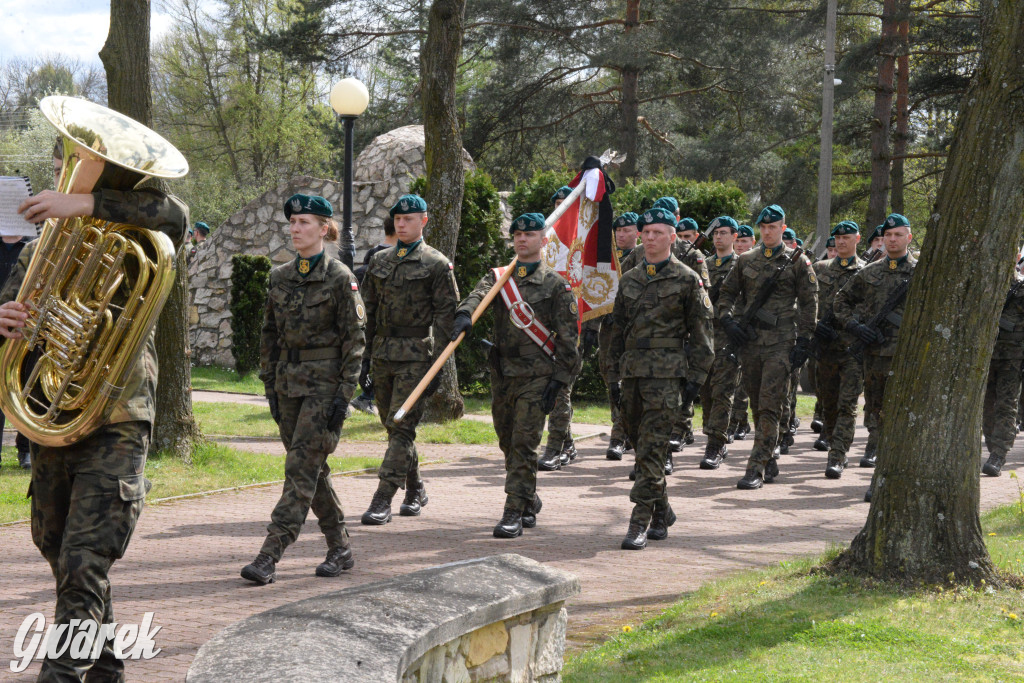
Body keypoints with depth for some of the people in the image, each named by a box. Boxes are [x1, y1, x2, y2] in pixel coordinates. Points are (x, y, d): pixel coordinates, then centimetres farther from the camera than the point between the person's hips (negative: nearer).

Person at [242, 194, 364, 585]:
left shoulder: (340, 278, -7)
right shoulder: (280, 277, 10)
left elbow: (354, 339, -8)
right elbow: (269, 333, 15)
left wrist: (344, 394, -13)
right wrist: (270, 385, 10)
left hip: (324, 382, -7)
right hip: (289, 383, 7)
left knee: (301, 467, -10)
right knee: (311, 469, 10)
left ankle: (270, 556, -14)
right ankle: (340, 549, 21)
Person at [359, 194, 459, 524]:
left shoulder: (437, 264, -2)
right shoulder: (379, 261, 14)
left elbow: (446, 316, -5)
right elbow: (368, 311, 17)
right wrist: (364, 358, 11)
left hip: (416, 354, -6)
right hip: (382, 354, 6)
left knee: (401, 426, -10)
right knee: (393, 426, 12)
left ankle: (382, 500, -13)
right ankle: (415, 489, 27)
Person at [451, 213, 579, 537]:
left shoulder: (556, 284, 0)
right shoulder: (498, 277, 11)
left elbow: (567, 337, -2)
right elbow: (479, 294, -11)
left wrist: (558, 379, -10)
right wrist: (465, 313, -34)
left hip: (537, 377, -5)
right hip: (502, 375, 5)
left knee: (523, 444, -11)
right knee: (508, 445, 14)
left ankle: (514, 513, -10)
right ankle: (530, 502, 32)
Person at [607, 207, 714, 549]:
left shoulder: (687, 280, 1)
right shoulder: (629, 280, 15)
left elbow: (702, 333, 1)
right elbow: (617, 330, 19)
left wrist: (696, 377, -5)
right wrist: (615, 376, 14)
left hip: (666, 375, -5)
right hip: (632, 374, 5)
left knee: (651, 449, -12)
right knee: (642, 446, 10)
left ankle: (640, 523, -12)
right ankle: (662, 514, 25)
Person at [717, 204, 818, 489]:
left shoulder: (797, 262, 2)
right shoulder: (746, 260, 12)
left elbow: (809, 303, 1)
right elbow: (726, 292, 19)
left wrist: (803, 342, -6)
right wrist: (728, 320, 1)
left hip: (780, 343, -5)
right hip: (749, 341, 5)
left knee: (769, 407, -11)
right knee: (758, 406, 10)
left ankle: (756, 469, -14)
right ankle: (769, 464, 22)